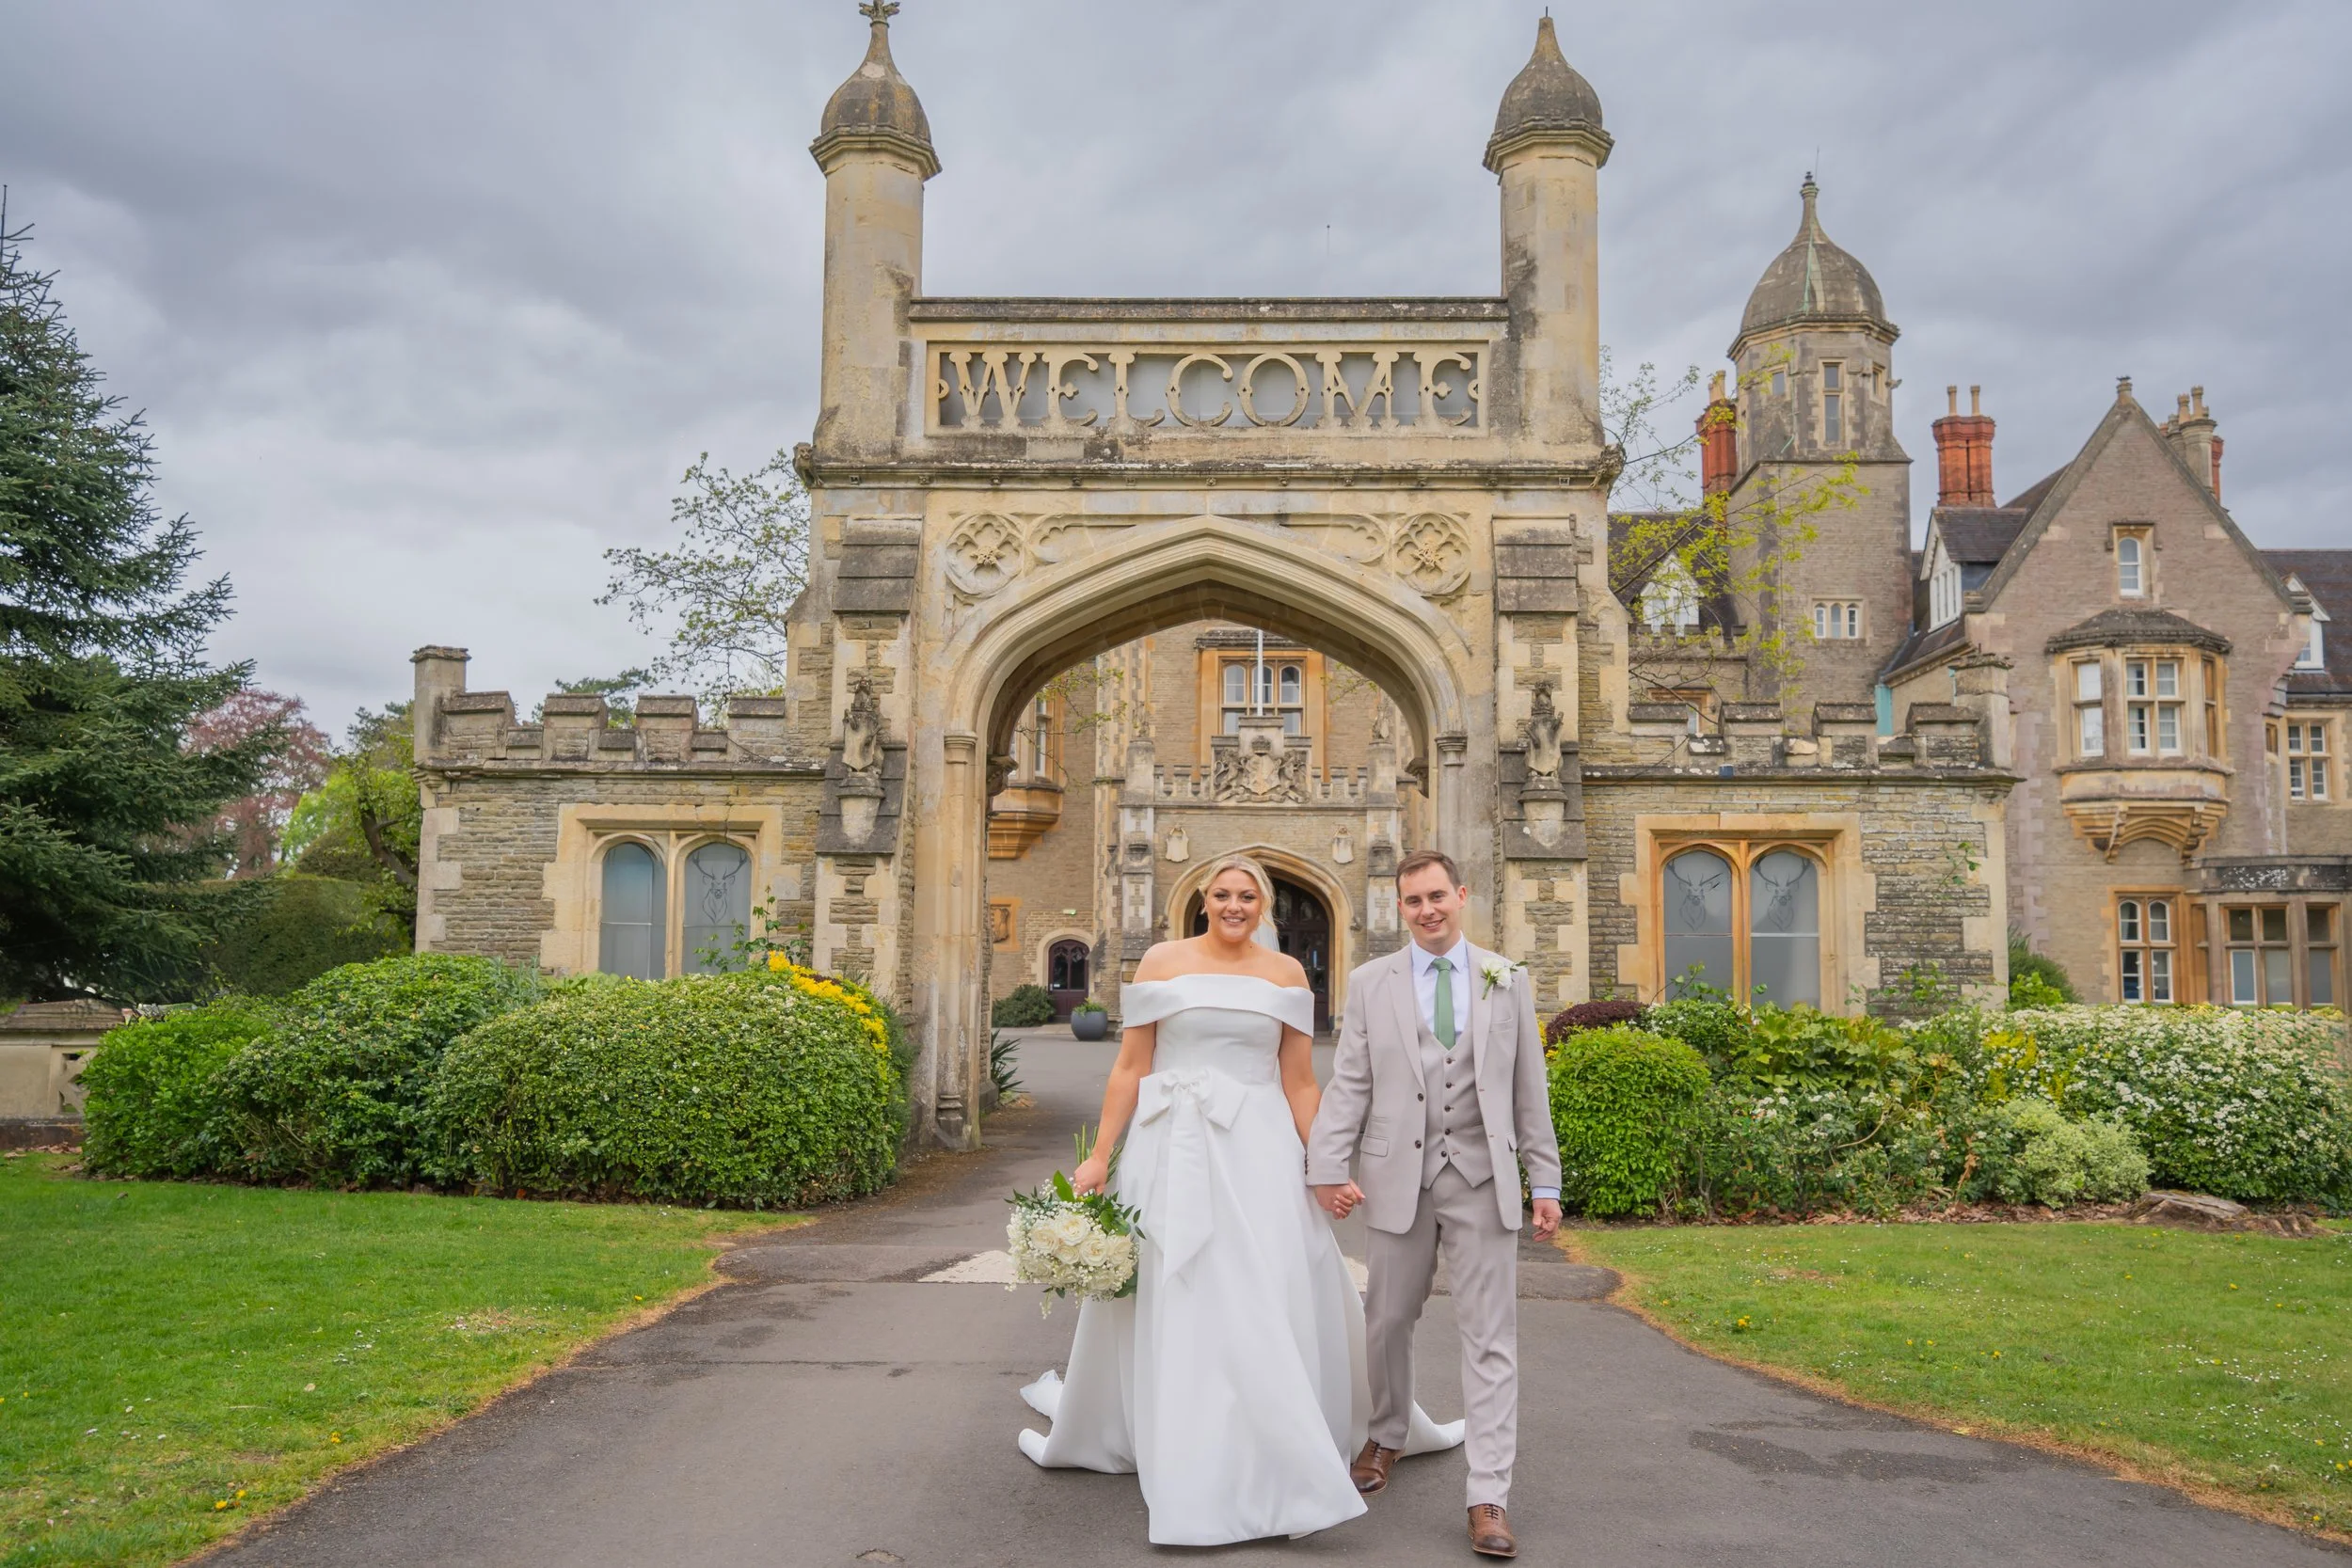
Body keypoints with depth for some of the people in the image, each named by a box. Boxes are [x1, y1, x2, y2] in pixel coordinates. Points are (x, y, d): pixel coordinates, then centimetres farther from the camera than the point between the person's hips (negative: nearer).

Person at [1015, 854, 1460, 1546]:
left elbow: (1299, 1083, 7)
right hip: (1174, 1146, 0)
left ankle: (1276, 1464, 16)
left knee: (1272, 1299, 0)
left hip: (1258, 1150, 1)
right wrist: (1099, 1155, -2)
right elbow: (1130, 1068, 1)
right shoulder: (1162, 962, 2)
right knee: (1167, 1300, 7)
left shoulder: (1286, 974, 6)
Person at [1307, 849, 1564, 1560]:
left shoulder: (1509, 980, 5)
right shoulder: (1371, 982, 3)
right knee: (1389, 1320, 14)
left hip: (1483, 1179, 0)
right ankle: (1388, 1436, 40)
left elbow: (1529, 1089, 5)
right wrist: (1327, 1167, -11)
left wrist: (1545, 1181, 4)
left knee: (1490, 1337, -1)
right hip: (1399, 1176, 1)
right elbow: (1348, 1083, -1)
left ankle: (1490, 1496, 6)